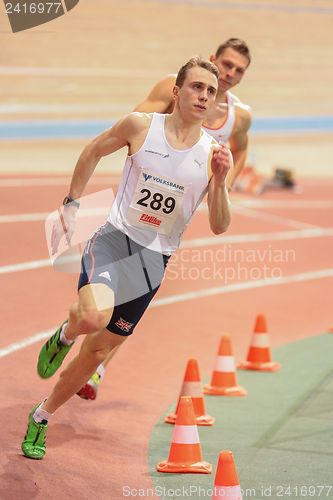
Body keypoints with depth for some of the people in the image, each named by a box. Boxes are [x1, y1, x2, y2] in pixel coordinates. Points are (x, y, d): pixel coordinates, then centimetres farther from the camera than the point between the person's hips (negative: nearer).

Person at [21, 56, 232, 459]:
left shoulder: (212, 153, -3)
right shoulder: (140, 126, -7)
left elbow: (219, 227, -3)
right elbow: (92, 152, 11)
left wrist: (220, 181, -19)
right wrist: (71, 205, 8)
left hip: (155, 259, 3)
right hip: (114, 239, -2)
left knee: (100, 349, 9)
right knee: (94, 316, -34)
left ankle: (41, 417, 29)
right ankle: (65, 334, 3)